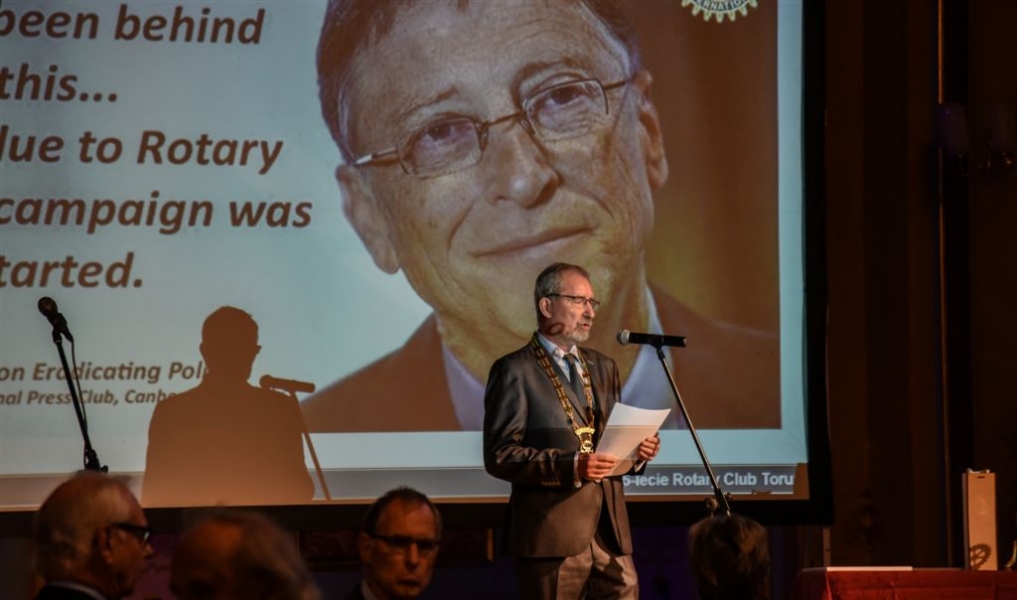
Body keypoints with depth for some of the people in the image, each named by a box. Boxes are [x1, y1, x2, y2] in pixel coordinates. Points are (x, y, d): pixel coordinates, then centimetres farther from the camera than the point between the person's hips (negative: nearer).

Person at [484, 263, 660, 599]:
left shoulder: (603, 368, 19)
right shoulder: (515, 371, -3)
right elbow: (499, 455, -10)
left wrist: (636, 450, 0)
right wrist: (571, 465, -21)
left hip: (611, 532, 6)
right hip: (553, 533, -6)